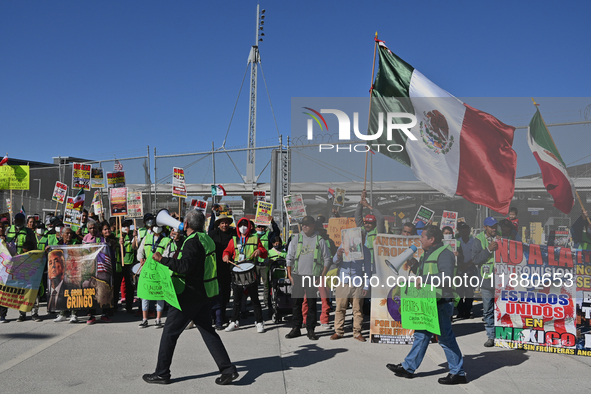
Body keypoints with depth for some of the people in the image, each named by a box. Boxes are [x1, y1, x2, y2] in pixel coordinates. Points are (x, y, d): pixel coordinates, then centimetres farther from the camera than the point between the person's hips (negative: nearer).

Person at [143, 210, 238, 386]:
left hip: (190, 295, -9)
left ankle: (162, 373, 13)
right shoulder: (206, 238, 11)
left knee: (170, 332, 4)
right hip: (205, 293, 9)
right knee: (207, 330, 12)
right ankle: (228, 369, 8)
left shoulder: (193, 241, -17)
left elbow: (185, 266, -28)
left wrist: (162, 259, -22)